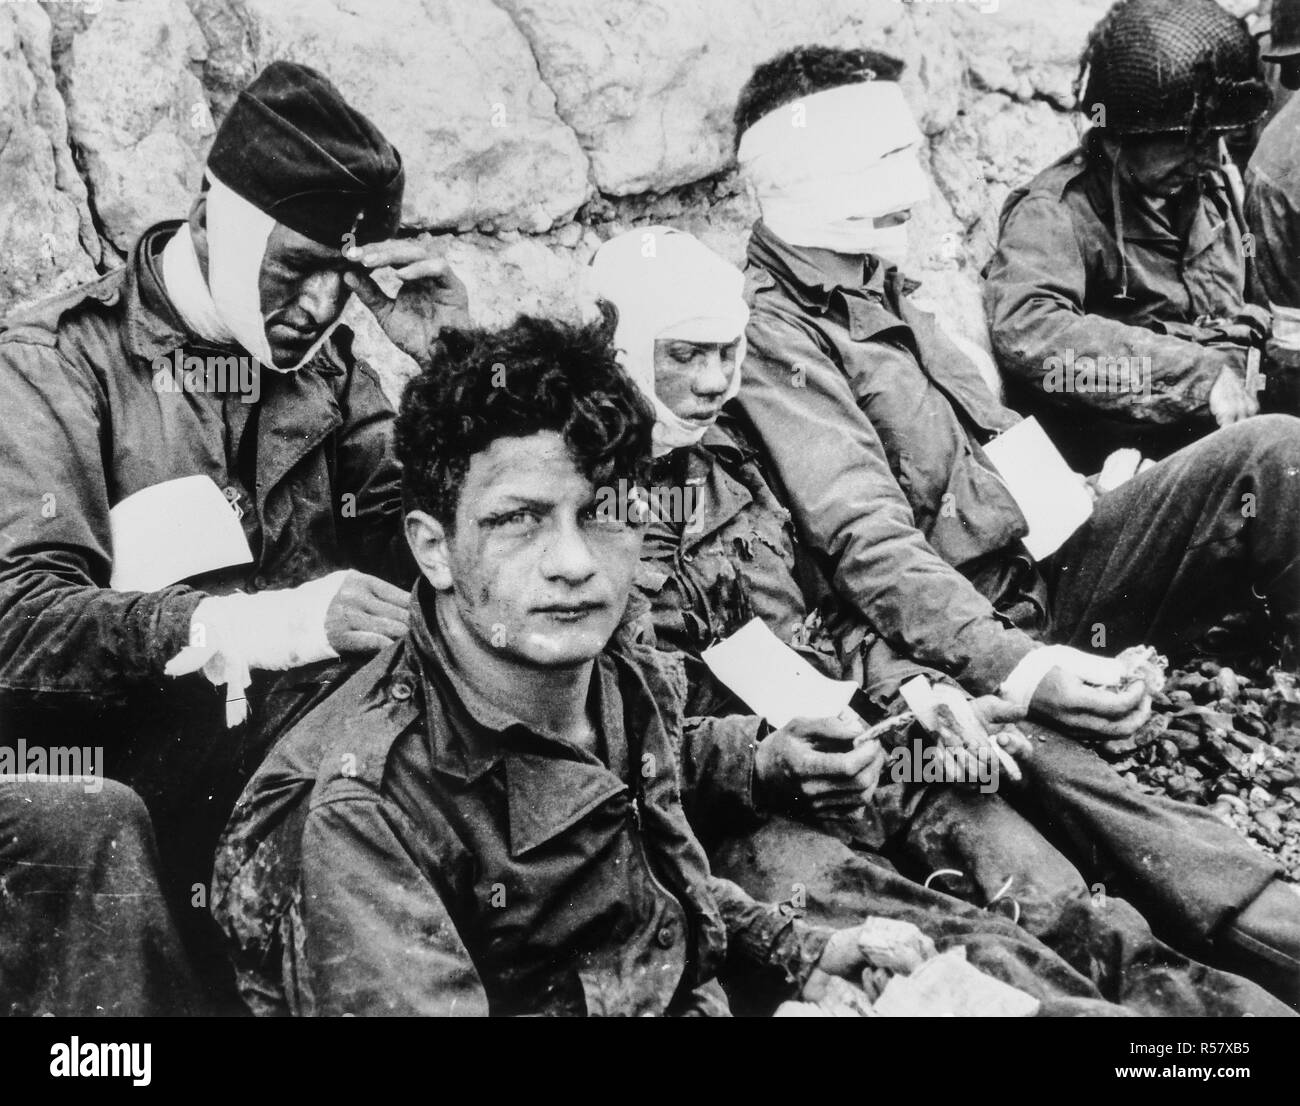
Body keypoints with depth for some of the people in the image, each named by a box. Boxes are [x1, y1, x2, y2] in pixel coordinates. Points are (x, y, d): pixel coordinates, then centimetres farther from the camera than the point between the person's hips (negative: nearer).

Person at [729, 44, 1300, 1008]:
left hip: (1046, 562, 9)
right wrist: (1011, 667, -32)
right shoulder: (774, 338, -10)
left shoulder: (878, 288, 19)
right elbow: (871, 544, -21)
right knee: (1041, 762, -41)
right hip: (960, 634, -8)